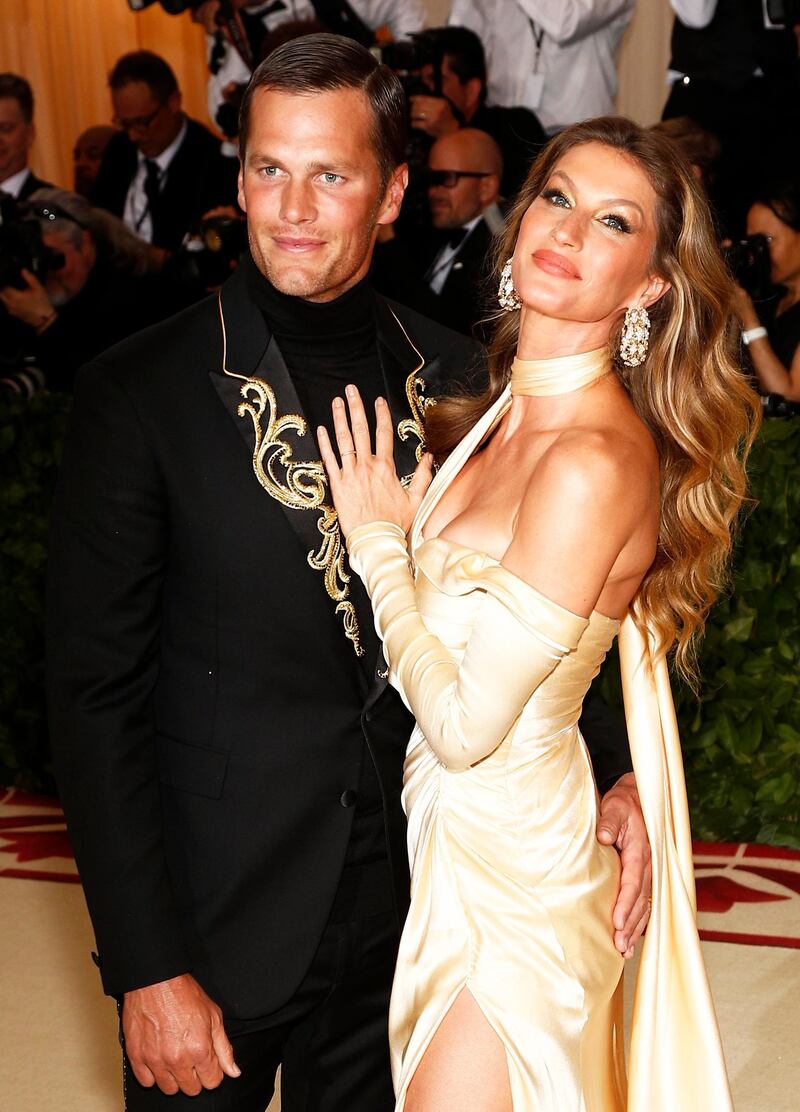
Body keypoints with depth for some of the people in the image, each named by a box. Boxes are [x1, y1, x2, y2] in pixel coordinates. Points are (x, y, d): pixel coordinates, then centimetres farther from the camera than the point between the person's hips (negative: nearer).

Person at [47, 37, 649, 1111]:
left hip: (402, 915, 3)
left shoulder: (453, 377, -1)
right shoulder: (141, 391, -12)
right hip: (216, 925, -3)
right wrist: (148, 969, -15)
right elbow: (95, 693, -12)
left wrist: (611, 770, -8)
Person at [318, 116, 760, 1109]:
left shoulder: (597, 461, -26)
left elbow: (466, 723, -22)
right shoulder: (505, 413, 3)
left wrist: (375, 536, -13)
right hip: (446, 835, 9)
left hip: (508, 871, -9)